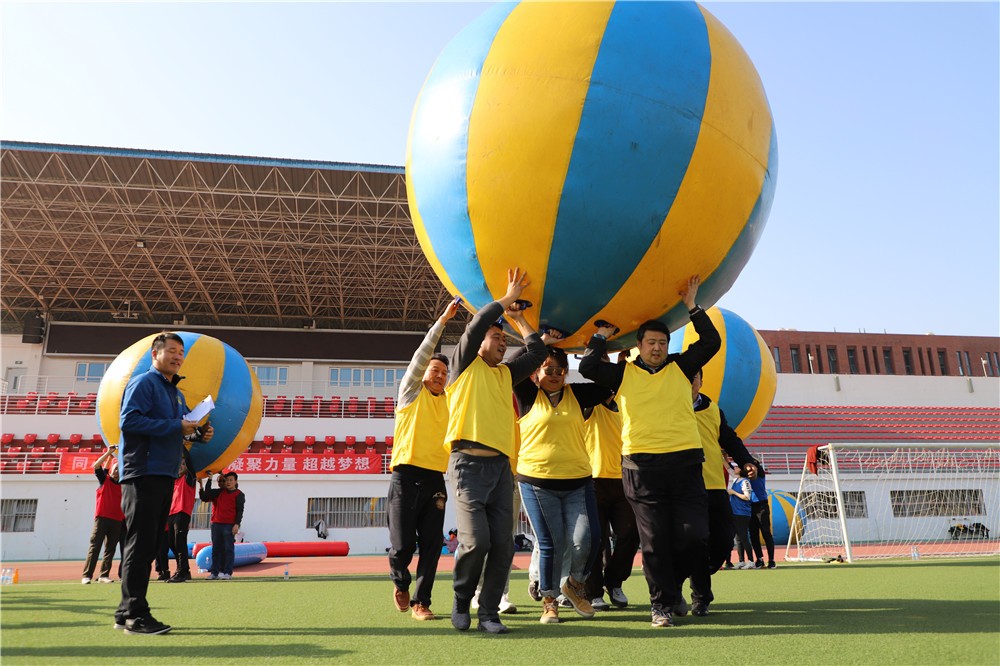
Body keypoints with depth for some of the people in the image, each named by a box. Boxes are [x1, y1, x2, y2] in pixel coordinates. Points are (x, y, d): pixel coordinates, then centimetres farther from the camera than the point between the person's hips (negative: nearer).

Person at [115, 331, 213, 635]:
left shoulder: (176, 392, 21)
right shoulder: (143, 383, -6)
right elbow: (129, 420, -18)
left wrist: (200, 433, 4)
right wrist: (176, 427, -19)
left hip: (165, 475, 9)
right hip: (143, 473, -9)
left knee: (148, 545, 11)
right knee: (140, 544, -8)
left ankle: (127, 612, 18)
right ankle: (135, 614, -5)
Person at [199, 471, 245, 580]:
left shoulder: (239, 494, 3)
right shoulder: (219, 492, 17)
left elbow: (240, 510, -3)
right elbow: (205, 496, 12)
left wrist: (237, 524, -14)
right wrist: (209, 480, 8)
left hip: (229, 525, -5)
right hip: (216, 524, 5)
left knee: (228, 549, -4)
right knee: (216, 549, 7)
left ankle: (227, 572, -3)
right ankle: (214, 572, 11)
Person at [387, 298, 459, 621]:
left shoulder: (449, 402, 18)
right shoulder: (411, 392, 7)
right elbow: (423, 353, -2)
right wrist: (443, 320, -6)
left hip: (435, 479, 4)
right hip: (407, 476, -4)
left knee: (431, 545, 1)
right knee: (403, 543, -2)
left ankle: (420, 601, 13)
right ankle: (400, 582, 28)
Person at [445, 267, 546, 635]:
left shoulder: (506, 373, 22)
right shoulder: (464, 365, 7)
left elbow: (538, 352, 21)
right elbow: (478, 323, -6)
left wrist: (519, 318, 24)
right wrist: (508, 298, 3)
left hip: (501, 466, 6)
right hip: (469, 463, -5)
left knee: (502, 545, -1)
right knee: (476, 540, -14)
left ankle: (489, 613, 11)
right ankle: (461, 601, 12)